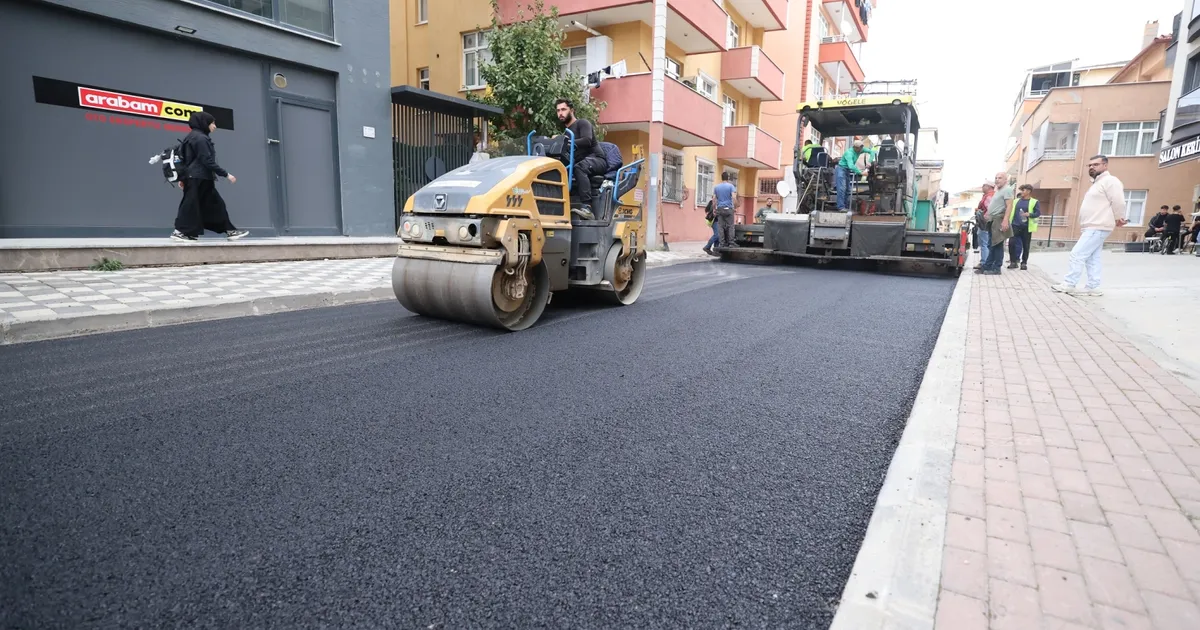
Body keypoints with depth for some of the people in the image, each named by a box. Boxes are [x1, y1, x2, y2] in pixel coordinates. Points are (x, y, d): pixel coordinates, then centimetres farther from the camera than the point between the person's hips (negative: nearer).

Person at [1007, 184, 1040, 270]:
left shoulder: (1034, 202, 1)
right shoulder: (1016, 201, 13)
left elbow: (1038, 213, -6)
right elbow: (1011, 212, 17)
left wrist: (1029, 214, -24)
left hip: (1027, 227, -2)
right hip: (1015, 225, 3)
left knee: (1025, 245, 4)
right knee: (1011, 243, -11)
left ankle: (1024, 263, 13)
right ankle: (1013, 262, -3)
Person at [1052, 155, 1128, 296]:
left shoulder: (1110, 181, -10)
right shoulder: (1097, 183, 23)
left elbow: (1118, 202, -15)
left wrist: (1118, 219, -4)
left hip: (1098, 228, -10)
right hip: (1092, 227, 10)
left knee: (1077, 254, -13)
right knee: (1092, 259, 9)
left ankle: (1069, 284, -11)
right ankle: (1093, 287, 10)